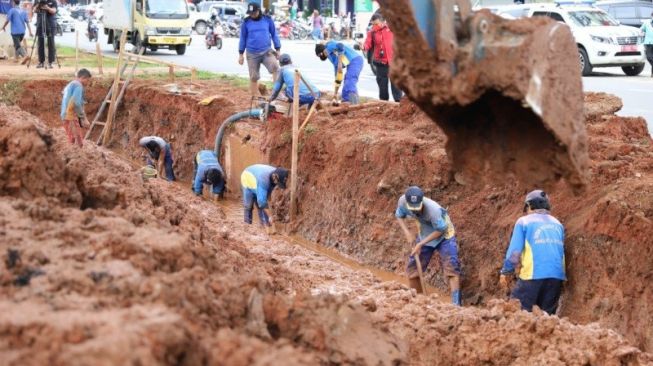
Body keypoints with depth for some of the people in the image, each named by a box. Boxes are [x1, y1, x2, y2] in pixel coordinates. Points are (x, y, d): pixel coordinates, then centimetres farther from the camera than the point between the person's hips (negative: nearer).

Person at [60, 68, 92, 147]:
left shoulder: (69, 85, 23)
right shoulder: (78, 85, -8)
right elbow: (76, 103, -19)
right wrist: (84, 118, -15)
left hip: (65, 117, 10)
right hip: (71, 117, -10)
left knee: (72, 143, 9)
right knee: (78, 143, -12)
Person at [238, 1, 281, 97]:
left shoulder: (267, 19, 0)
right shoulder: (246, 22, 0)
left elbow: (274, 34, 8)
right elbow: (243, 38, 7)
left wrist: (278, 49, 7)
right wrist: (241, 54, 8)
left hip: (267, 51, 0)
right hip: (252, 54, 1)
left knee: (275, 67, -25)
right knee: (254, 77, 5)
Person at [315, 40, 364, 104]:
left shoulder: (329, 45, 4)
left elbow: (340, 46, -17)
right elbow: (338, 73, 31)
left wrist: (340, 63, -15)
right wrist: (335, 93, 31)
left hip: (354, 60, -10)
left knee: (350, 85, -22)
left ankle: (354, 104, -36)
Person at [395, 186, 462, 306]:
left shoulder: (433, 209, -39)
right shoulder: (403, 201, -26)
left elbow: (440, 230, -25)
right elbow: (399, 216, -4)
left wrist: (421, 244, -26)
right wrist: (407, 233, -20)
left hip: (444, 234, -5)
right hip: (425, 234, 5)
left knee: (451, 267, -21)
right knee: (412, 269, 6)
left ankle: (456, 304, -25)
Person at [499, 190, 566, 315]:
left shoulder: (524, 222, 4)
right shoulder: (557, 224, 18)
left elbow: (514, 250, -2)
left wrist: (505, 272, 7)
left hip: (533, 274, -5)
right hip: (557, 275, 5)